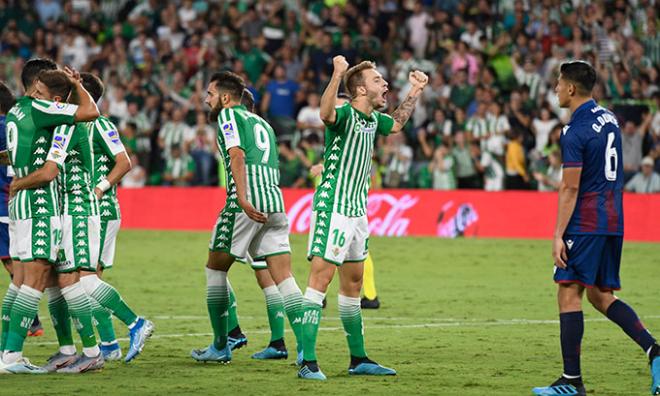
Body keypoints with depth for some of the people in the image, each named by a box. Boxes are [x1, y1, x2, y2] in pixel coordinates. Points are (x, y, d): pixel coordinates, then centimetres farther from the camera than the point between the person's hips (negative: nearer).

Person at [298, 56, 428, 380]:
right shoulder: (344, 114, -15)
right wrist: (337, 76, -54)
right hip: (332, 208, -9)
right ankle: (308, 362, -16)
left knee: (353, 283, 15)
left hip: (357, 210, 9)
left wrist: (415, 92, 29)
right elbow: (325, 113, -41)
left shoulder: (373, 119, 11)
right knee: (321, 277, -13)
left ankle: (358, 359, 24)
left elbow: (396, 124, 36)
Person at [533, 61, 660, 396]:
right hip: (613, 222, 9)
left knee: (569, 294, -4)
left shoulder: (575, 132, -14)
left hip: (585, 224, -9)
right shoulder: (608, 118, 12)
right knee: (601, 296, 14)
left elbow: (570, 188, -17)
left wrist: (558, 236, -15)